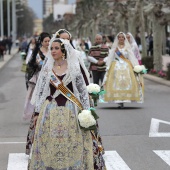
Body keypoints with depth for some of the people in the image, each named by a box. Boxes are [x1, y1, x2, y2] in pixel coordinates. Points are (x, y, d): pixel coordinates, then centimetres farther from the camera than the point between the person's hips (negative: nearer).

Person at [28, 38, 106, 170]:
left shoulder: (74, 69, 0)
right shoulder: (47, 69, 4)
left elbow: (84, 91, 4)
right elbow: (40, 92, 7)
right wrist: (38, 113, 4)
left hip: (71, 112, -1)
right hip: (50, 113, 1)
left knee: (72, 146, 1)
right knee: (49, 146, 3)